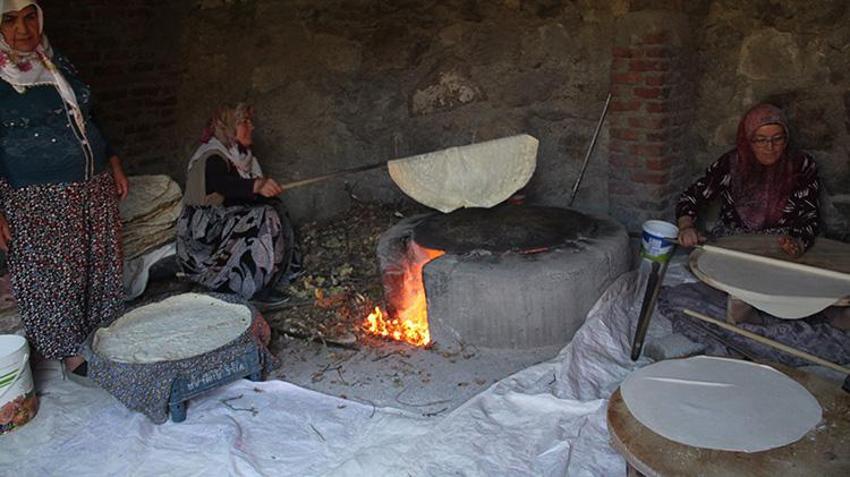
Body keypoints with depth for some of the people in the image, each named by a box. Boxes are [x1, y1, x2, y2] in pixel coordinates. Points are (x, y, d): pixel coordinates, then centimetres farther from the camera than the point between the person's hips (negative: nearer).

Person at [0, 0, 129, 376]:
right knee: (55, 277, 3)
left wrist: (114, 165, 16)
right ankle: (71, 353, 20)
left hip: (95, 187, 6)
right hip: (40, 203, -6)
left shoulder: (57, 62, 10)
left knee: (102, 266, 12)